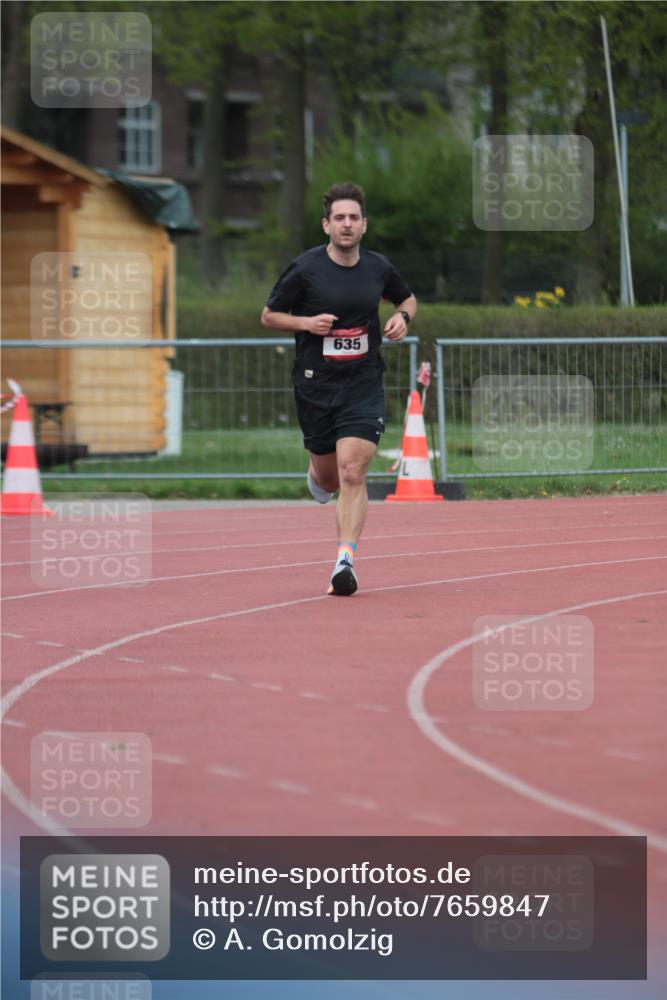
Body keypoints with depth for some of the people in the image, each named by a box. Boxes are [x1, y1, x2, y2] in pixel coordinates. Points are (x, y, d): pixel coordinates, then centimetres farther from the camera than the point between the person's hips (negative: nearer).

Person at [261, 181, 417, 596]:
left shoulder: (379, 267, 2)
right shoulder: (305, 269, -6)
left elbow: (408, 298, 22)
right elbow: (269, 316, 3)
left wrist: (403, 317, 0)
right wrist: (305, 322, -15)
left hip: (364, 383, 0)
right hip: (316, 384, 0)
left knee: (352, 472, -15)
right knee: (329, 478, 11)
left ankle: (346, 562, -16)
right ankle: (316, 475, 51)